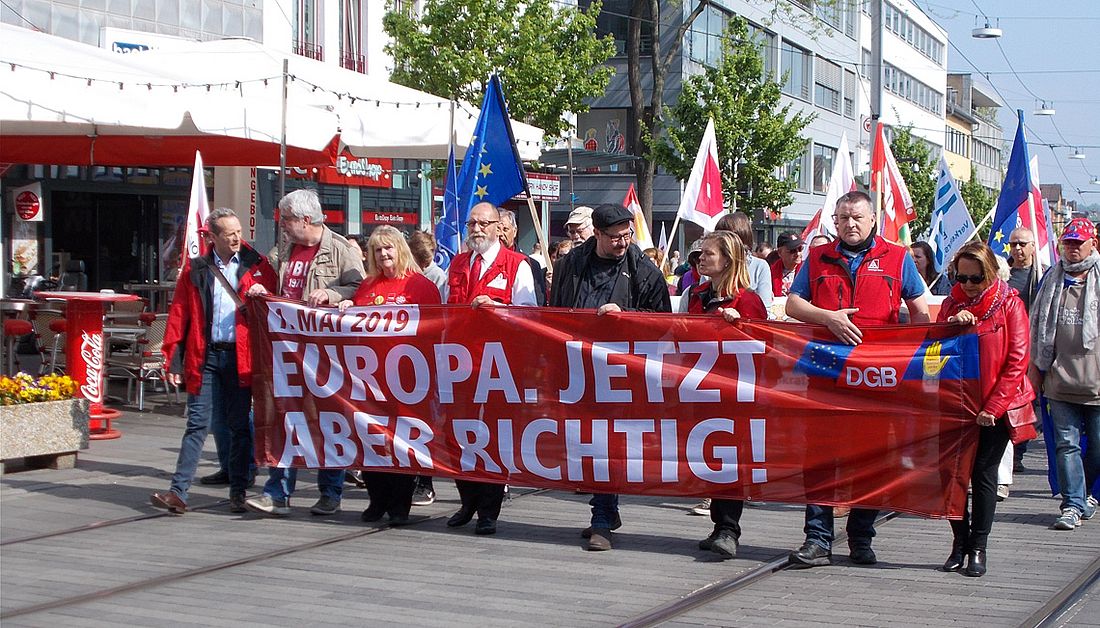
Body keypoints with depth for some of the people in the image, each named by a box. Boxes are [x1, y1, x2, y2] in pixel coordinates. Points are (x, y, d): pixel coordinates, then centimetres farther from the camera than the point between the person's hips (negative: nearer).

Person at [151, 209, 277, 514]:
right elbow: (179, 315, 5)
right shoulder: (196, 271, 7)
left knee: (240, 426, 6)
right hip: (205, 355, 0)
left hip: (240, 357, 0)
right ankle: (178, 492, -5)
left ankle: (238, 493, 14)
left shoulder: (257, 266, 6)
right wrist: (174, 360, -2)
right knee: (198, 424, -3)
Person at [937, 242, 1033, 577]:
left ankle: (978, 549, 7)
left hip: (995, 406, -3)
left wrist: (994, 406, -13)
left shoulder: (1009, 304, -6)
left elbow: (1017, 360, -9)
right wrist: (952, 324, -16)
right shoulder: (951, 305, 5)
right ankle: (960, 543, 13)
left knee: (983, 473, -1)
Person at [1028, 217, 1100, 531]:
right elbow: (1038, 323, 18)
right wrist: (1035, 364, 14)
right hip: (1061, 378, 3)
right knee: (1066, 444, 0)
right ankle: (1072, 505, 3)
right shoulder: (1052, 278, 12)